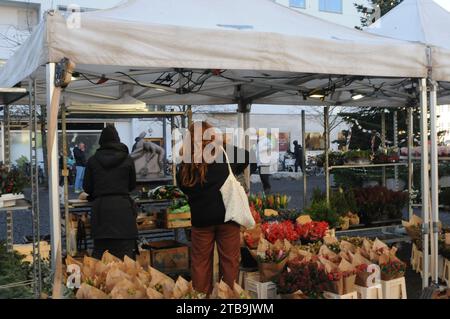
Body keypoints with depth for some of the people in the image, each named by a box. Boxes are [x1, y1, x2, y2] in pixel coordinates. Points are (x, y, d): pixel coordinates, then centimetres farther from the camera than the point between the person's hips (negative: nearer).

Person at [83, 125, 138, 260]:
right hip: (123, 207, -1)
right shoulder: (127, 160, 4)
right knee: (125, 254, 1)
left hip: (100, 208, 1)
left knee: (100, 252, 6)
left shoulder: (93, 160, 5)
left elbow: (87, 187, 10)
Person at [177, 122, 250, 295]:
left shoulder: (186, 165, 0)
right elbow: (246, 157, 12)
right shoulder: (225, 154, -4)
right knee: (230, 261, 9)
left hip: (201, 218, 2)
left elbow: (183, 187, 7)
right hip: (226, 215, -1)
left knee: (200, 263, 13)